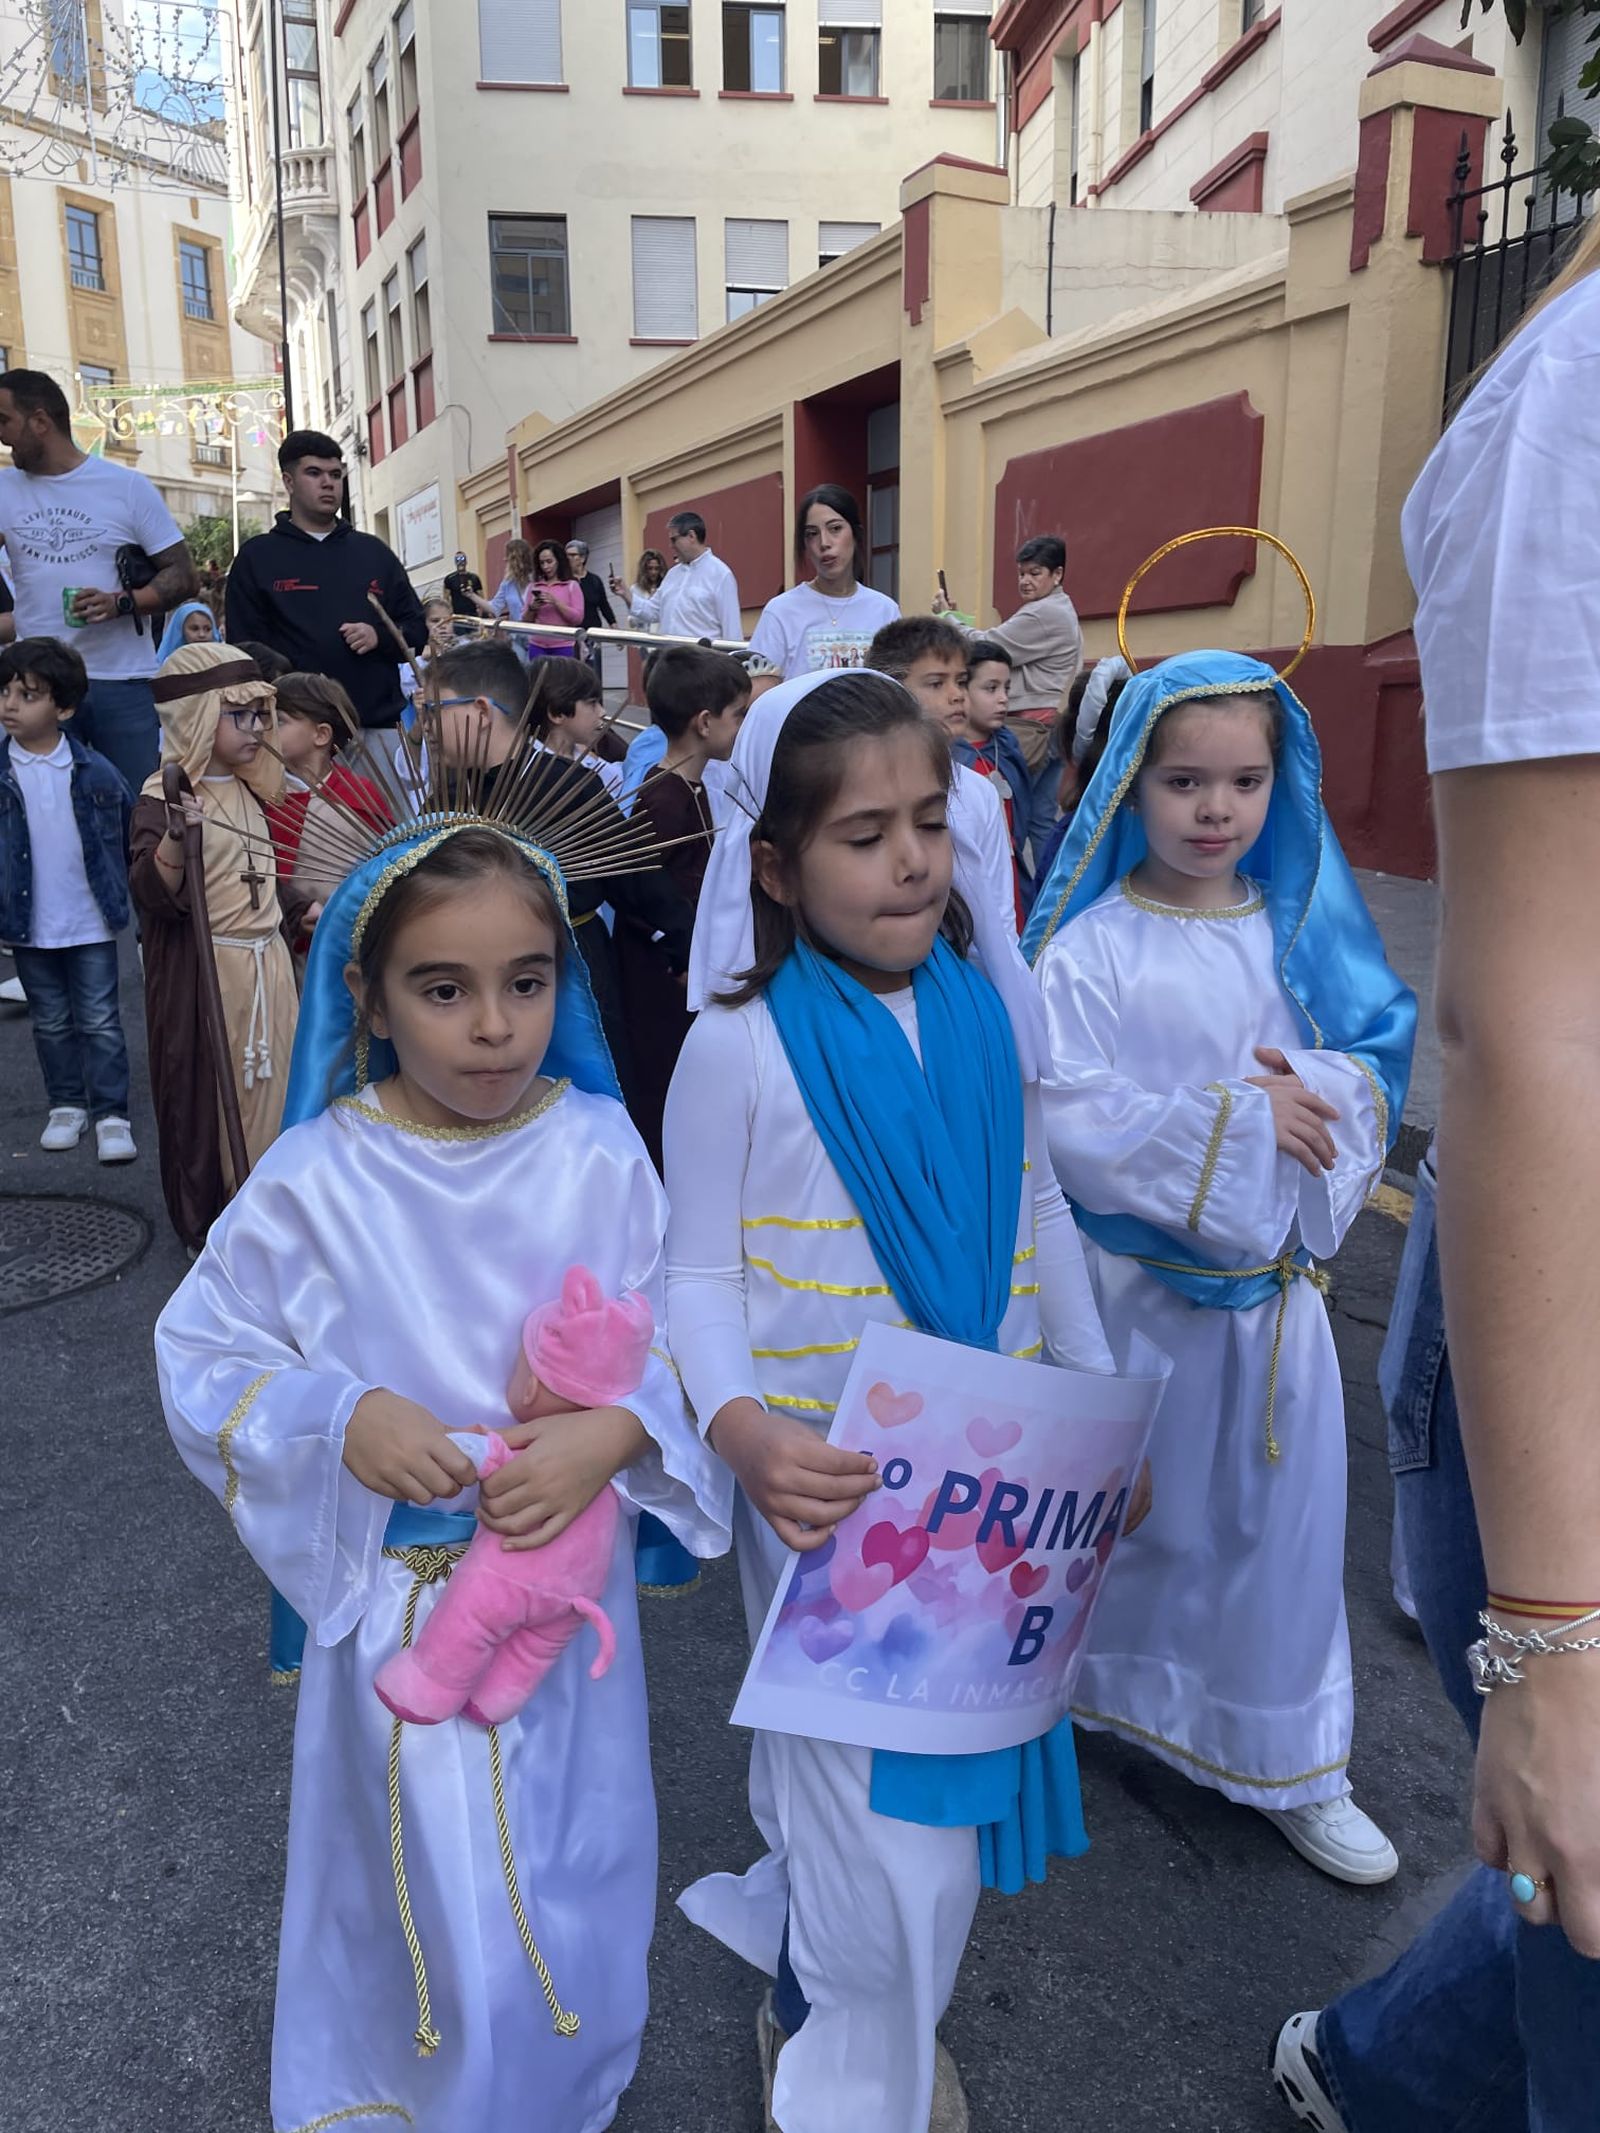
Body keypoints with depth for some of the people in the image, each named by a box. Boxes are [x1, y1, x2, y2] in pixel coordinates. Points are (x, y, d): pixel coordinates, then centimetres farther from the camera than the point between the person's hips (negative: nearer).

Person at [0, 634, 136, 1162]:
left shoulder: (95, 772, -8)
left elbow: (127, 834, 2)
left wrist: (119, 895, 2)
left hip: (90, 923, -2)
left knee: (100, 1022, 5)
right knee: (52, 1023, 15)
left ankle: (111, 1114, 11)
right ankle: (66, 1106, 28)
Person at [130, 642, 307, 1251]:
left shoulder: (247, 790, 10)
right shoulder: (164, 798, -14)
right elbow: (153, 897, -24)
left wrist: (303, 910, 18)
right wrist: (175, 837, -39)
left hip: (267, 961, 8)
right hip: (204, 972, -7)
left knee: (268, 1084, 15)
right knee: (207, 1095, 4)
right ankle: (209, 1228, 19)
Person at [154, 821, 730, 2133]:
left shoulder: (600, 1153, -11)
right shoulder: (316, 1179, -14)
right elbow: (201, 1358, -5)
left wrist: (615, 1431, -25)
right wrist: (341, 1415, -21)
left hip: (571, 1576, 2)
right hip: (399, 1595, -1)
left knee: (570, 1870, 21)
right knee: (431, 1891, 12)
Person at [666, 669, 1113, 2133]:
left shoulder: (999, 1002, -1)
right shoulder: (741, 1045, -13)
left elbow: (1040, 1206, 9)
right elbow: (699, 1273, -10)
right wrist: (741, 1430, -27)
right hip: (829, 1477, -4)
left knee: (958, 1759, 18)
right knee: (867, 1783, 5)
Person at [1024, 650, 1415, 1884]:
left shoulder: (1307, 933, 1)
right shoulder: (1089, 946, -13)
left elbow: (1372, 1077, -1)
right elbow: (1071, 1122, -20)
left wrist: (1310, 1090, -22)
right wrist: (1239, 1120, -22)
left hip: (1272, 1274, 4)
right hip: (1129, 1278, -3)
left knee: (1279, 1514, 13)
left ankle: (1290, 1766, 33)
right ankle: (1078, 1704, 41)